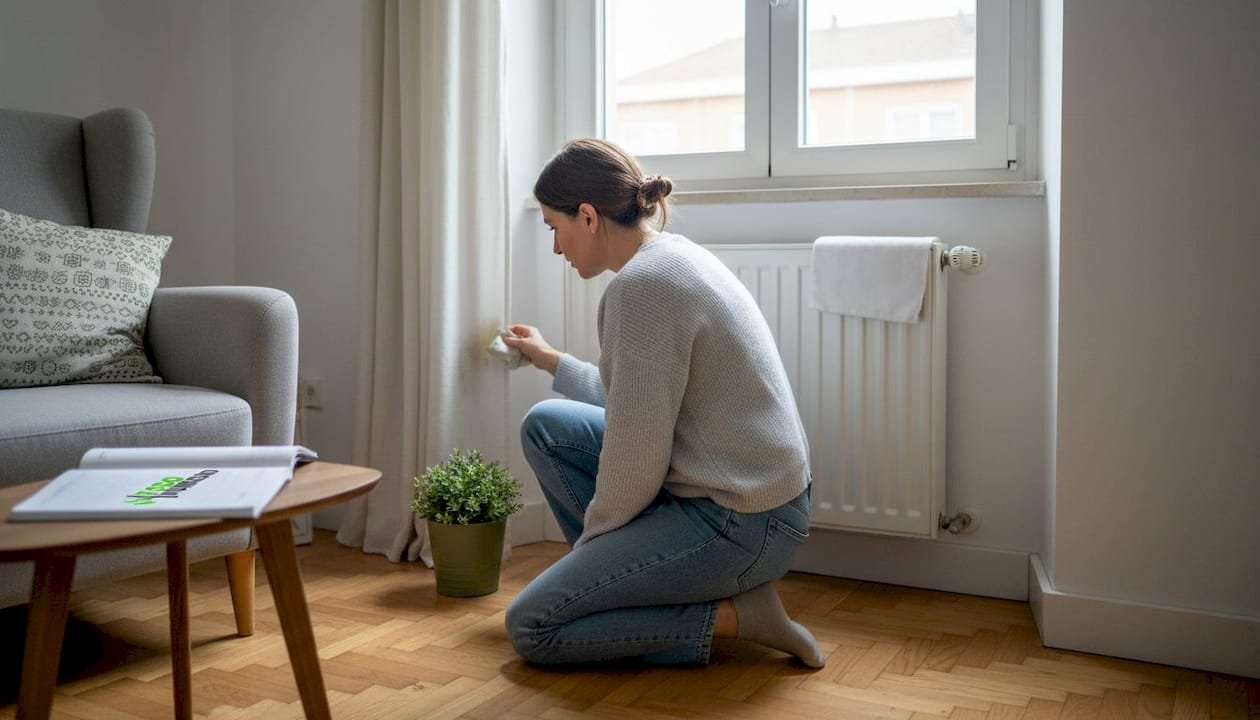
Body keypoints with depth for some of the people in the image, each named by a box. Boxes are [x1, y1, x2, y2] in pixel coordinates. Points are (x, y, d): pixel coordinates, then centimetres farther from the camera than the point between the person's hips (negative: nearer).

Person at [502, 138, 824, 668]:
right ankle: (618, 579, 15)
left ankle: (732, 615, -3)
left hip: (739, 525, -10)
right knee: (546, 426, 14)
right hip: (742, 490, 10)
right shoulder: (672, 253, 8)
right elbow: (636, 402, 18)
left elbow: (633, 469, -19)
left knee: (529, 627, -2)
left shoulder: (641, 286, -22)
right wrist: (550, 360, 30)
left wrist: (586, 543, -2)